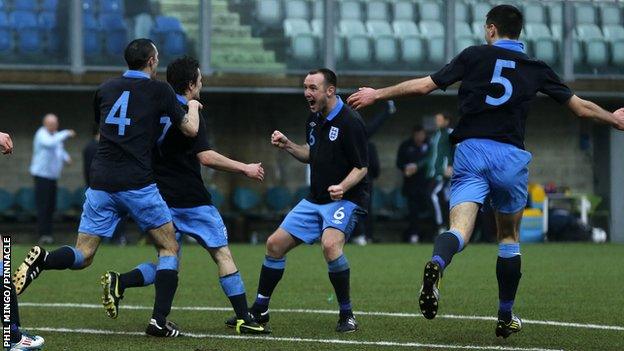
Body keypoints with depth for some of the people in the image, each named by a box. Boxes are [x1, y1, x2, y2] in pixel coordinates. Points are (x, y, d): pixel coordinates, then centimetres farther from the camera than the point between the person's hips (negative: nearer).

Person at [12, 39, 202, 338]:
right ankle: (159, 321, 0)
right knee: (169, 248, 12)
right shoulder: (159, 90, 0)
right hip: (137, 184, -4)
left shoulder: (105, 89, 13)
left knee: (82, 256, 7)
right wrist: (193, 106, 26)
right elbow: (190, 129, 5)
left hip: (101, 185, 4)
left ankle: (41, 260, -25)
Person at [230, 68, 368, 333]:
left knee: (330, 245, -33)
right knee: (275, 244, 6)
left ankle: (347, 315, -18)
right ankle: (259, 311, 21)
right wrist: (287, 145, 6)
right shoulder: (314, 119, 7)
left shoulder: (350, 122, -17)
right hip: (315, 199, 8)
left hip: (345, 199, -8)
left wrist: (343, 186, -33)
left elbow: (362, 167, -16)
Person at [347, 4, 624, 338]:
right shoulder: (536, 69, 11)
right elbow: (581, 107, 18)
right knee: (509, 237, 19)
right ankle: (506, 317, 24)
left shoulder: (474, 55, 7)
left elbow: (425, 85, 5)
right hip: (510, 157, 1)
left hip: (471, 151, -1)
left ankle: (436, 264, -50)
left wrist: (377, 94, 18)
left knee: (459, 228, -15)